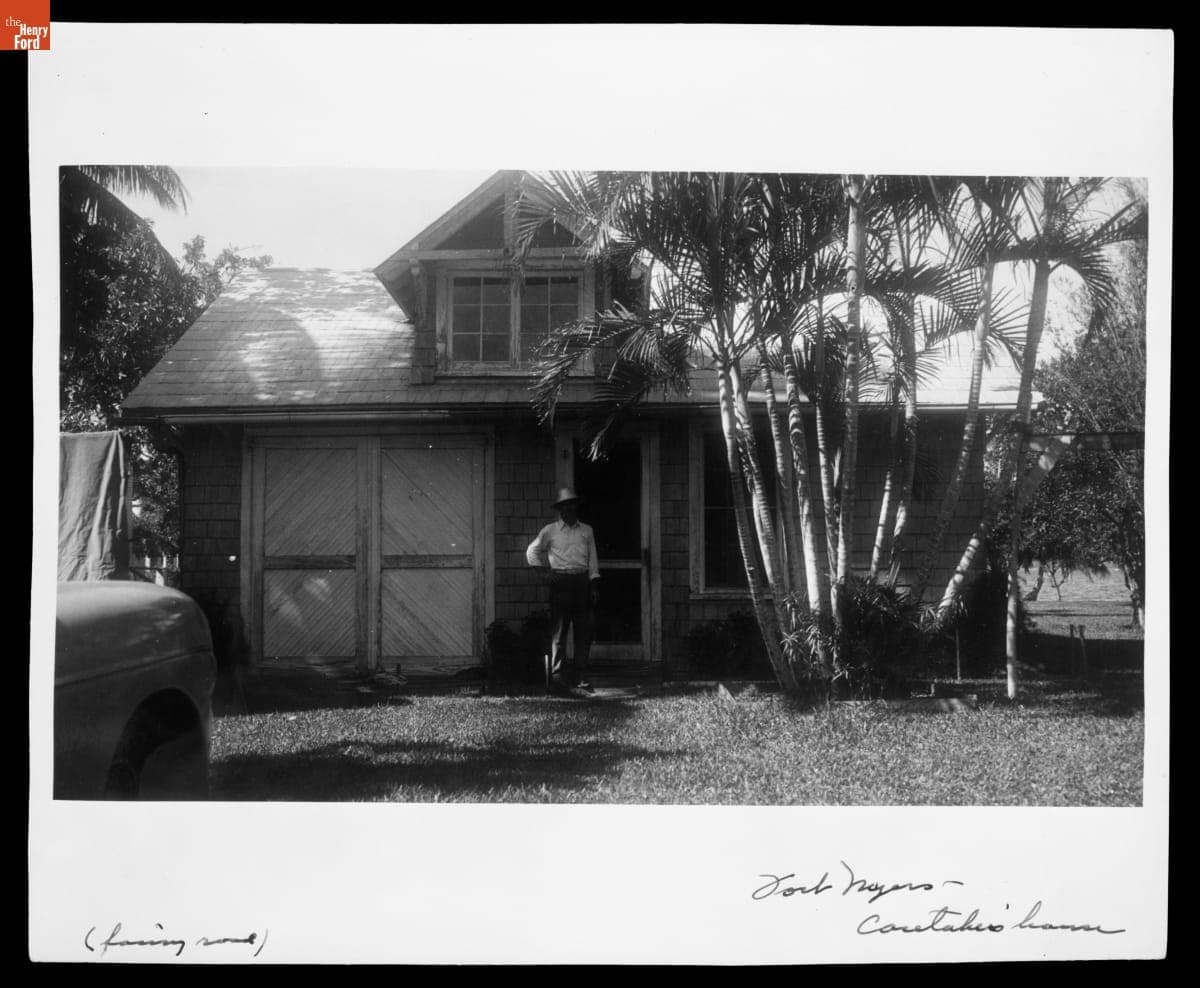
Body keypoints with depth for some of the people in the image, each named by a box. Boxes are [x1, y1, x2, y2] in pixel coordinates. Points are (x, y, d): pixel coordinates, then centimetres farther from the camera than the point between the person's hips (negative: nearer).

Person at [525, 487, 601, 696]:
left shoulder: (587, 531, 13)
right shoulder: (550, 531, 6)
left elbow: (592, 559, 12)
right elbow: (532, 552, 14)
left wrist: (594, 585, 4)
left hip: (582, 582, 3)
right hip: (560, 582, -3)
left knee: (584, 631, 2)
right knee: (559, 631, -5)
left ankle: (579, 678, 10)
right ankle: (557, 677, -4)